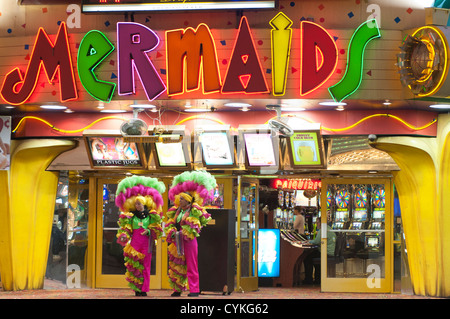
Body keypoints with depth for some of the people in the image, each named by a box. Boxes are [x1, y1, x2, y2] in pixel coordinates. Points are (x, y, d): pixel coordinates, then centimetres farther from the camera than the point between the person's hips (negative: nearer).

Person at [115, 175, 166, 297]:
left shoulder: (151, 216, 7)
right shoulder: (130, 216, 9)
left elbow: (156, 229, 8)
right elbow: (125, 229, 8)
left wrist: (149, 231, -8)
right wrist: (123, 236, -10)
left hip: (146, 243, -1)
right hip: (134, 243, 1)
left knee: (145, 266, -1)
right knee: (134, 265, -2)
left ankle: (144, 289, 3)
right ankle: (137, 289, 3)